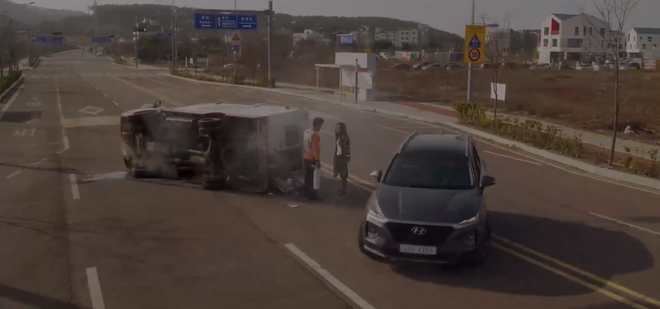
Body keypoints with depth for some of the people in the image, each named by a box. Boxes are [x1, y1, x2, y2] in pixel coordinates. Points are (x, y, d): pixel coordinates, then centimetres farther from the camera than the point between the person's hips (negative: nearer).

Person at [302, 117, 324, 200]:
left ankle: (307, 192, 29)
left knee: (307, 175, 18)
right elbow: (315, 149, -24)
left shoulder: (306, 131, 3)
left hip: (305, 157, 9)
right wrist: (318, 161, -19)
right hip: (312, 159, -9)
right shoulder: (315, 136, -24)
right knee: (313, 177, 2)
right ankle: (312, 195, 9)